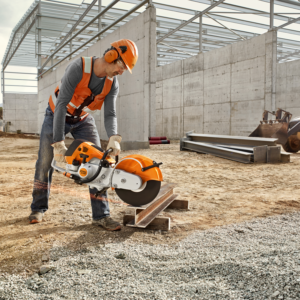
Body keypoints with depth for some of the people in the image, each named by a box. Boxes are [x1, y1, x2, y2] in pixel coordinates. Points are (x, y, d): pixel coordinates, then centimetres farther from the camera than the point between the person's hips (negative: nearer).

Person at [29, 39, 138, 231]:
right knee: (45, 163, 0)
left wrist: (114, 138, -40)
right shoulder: (78, 68, -32)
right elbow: (61, 104, -34)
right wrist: (58, 143, -36)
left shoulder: (113, 83, -15)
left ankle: (101, 215, -7)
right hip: (57, 116, -3)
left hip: (83, 120, 4)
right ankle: (38, 208, 20)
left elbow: (110, 114, -19)